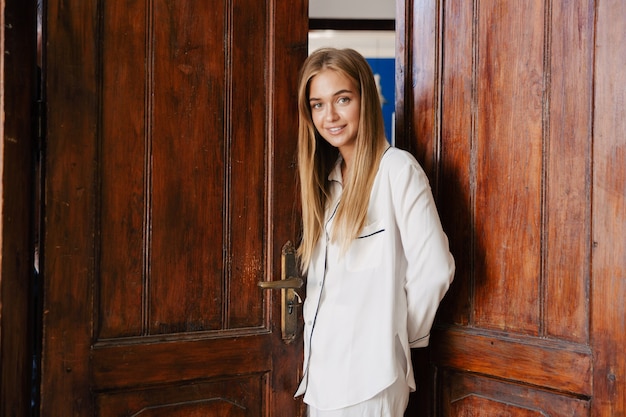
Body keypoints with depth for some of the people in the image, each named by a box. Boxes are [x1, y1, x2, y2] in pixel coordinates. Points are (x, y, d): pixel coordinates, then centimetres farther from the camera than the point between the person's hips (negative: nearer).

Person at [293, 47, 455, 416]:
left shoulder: (398, 170, -11)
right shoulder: (325, 176, 11)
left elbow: (434, 269, -15)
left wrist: (401, 333, -2)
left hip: (369, 371, -6)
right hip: (323, 366, 7)